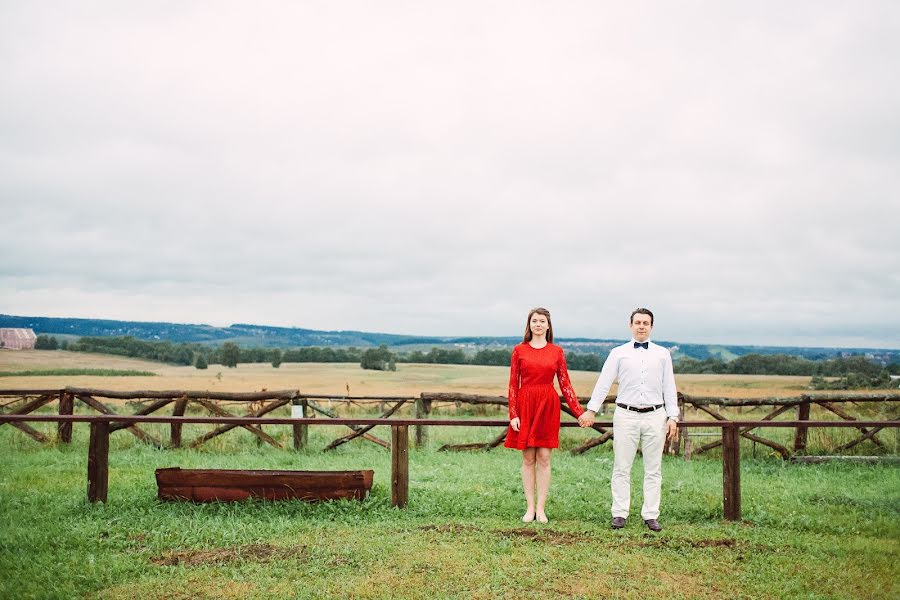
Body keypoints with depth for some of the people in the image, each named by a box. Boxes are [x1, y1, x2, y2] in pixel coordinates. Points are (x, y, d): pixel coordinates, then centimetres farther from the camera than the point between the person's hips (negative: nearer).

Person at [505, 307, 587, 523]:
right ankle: (530, 508, 10)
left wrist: (580, 412, -2)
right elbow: (513, 384, 2)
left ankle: (541, 508, 8)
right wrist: (513, 414, -6)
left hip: (549, 406, 1)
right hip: (525, 405, 0)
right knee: (528, 458, 3)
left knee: (544, 458, 2)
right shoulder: (519, 350, 3)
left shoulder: (557, 351, 5)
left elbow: (565, 384, 5)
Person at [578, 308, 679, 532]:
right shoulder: (618, 353, 6)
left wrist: (673, 417, 3)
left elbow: (669, 387, 9)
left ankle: (651, 515, 10)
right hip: (626, 415, -1)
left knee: (653, 469, 4)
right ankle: (620, 514, 7)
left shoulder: (662, 354, 10)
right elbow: (603, 382, 3)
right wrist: (591, 410, -1)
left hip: (655, 416, 1)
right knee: (621, 468, 1)